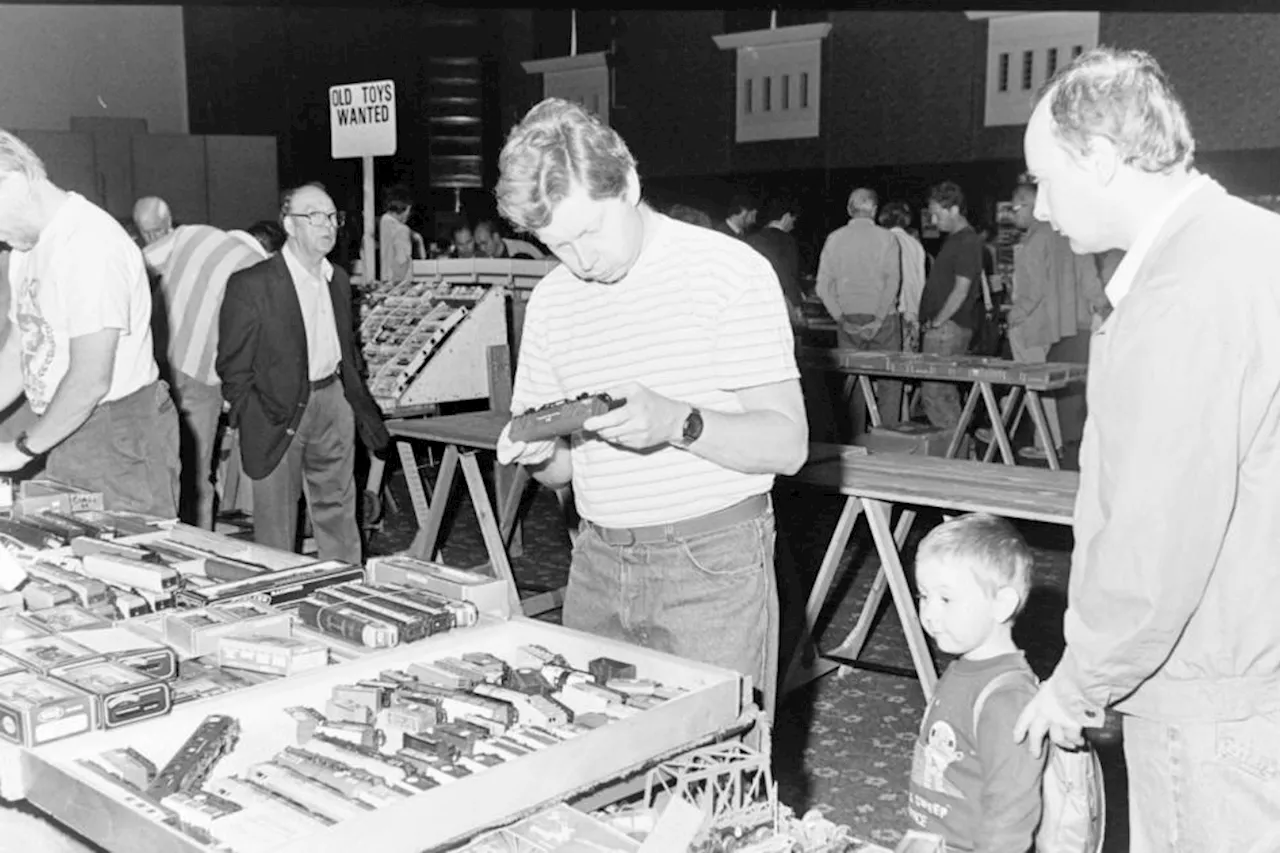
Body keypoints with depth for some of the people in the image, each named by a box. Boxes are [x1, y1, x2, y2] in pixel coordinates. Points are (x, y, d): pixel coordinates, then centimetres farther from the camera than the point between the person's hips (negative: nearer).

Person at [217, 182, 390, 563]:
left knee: (338, 510, 13)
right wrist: (258, 422, -13)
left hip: (333, 400, 6)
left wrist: (359, 400, 10)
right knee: (276, 524, 4)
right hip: (280, 412, -6)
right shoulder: (251, 285, -10)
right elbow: (233, 365, -9)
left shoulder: (338, 279, 11)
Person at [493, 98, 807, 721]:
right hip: (598, 567, 5)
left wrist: (677, 423, -26)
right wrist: (539, 453, -9)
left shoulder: (730, 271, -8)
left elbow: (787, 445, -11)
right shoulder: (550, 301, 8)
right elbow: (561, 470, 14)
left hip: (713, 561, -4)